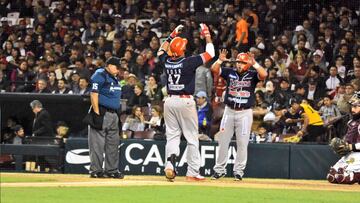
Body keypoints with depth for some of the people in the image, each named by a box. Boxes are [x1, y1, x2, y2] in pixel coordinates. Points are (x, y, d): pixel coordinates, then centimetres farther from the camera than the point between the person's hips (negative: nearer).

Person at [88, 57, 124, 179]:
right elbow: (94, 95, -16)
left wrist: (117, 116, 19)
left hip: (113, 115, 9)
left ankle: (111, 170, 15)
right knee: (98, 143, -6)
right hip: (102, 113, -9)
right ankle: (96, 170, -5)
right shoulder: (100, 75, -8)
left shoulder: (114, 79, 20)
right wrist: (97, 114, -21)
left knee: (113, 144, 10)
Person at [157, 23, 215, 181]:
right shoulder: (188, 62, -12)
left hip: (170, 101, 4)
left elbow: (161, 51, 25)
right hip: (185, 102, -4)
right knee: (192, 138, 4)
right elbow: (210, 54, -4)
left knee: (172, 136, 9)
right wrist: (207, 35, 7)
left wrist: (173, 35, 28)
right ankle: (192, 172, 4)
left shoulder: (167, 61, 1)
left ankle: (170, 161, -16)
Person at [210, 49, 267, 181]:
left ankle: (238, 171, 8)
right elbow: (214, 69, -4)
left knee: (242, 143, 0)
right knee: (223, 141, 5)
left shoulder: (252, 75, -1)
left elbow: (264, 75, -20)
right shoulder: (230, 72, 5)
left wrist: (254, 64, -27)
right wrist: (220, 60, -20)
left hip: (245, 113, -3)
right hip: (229, 111, 3)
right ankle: (220, 170, 14)